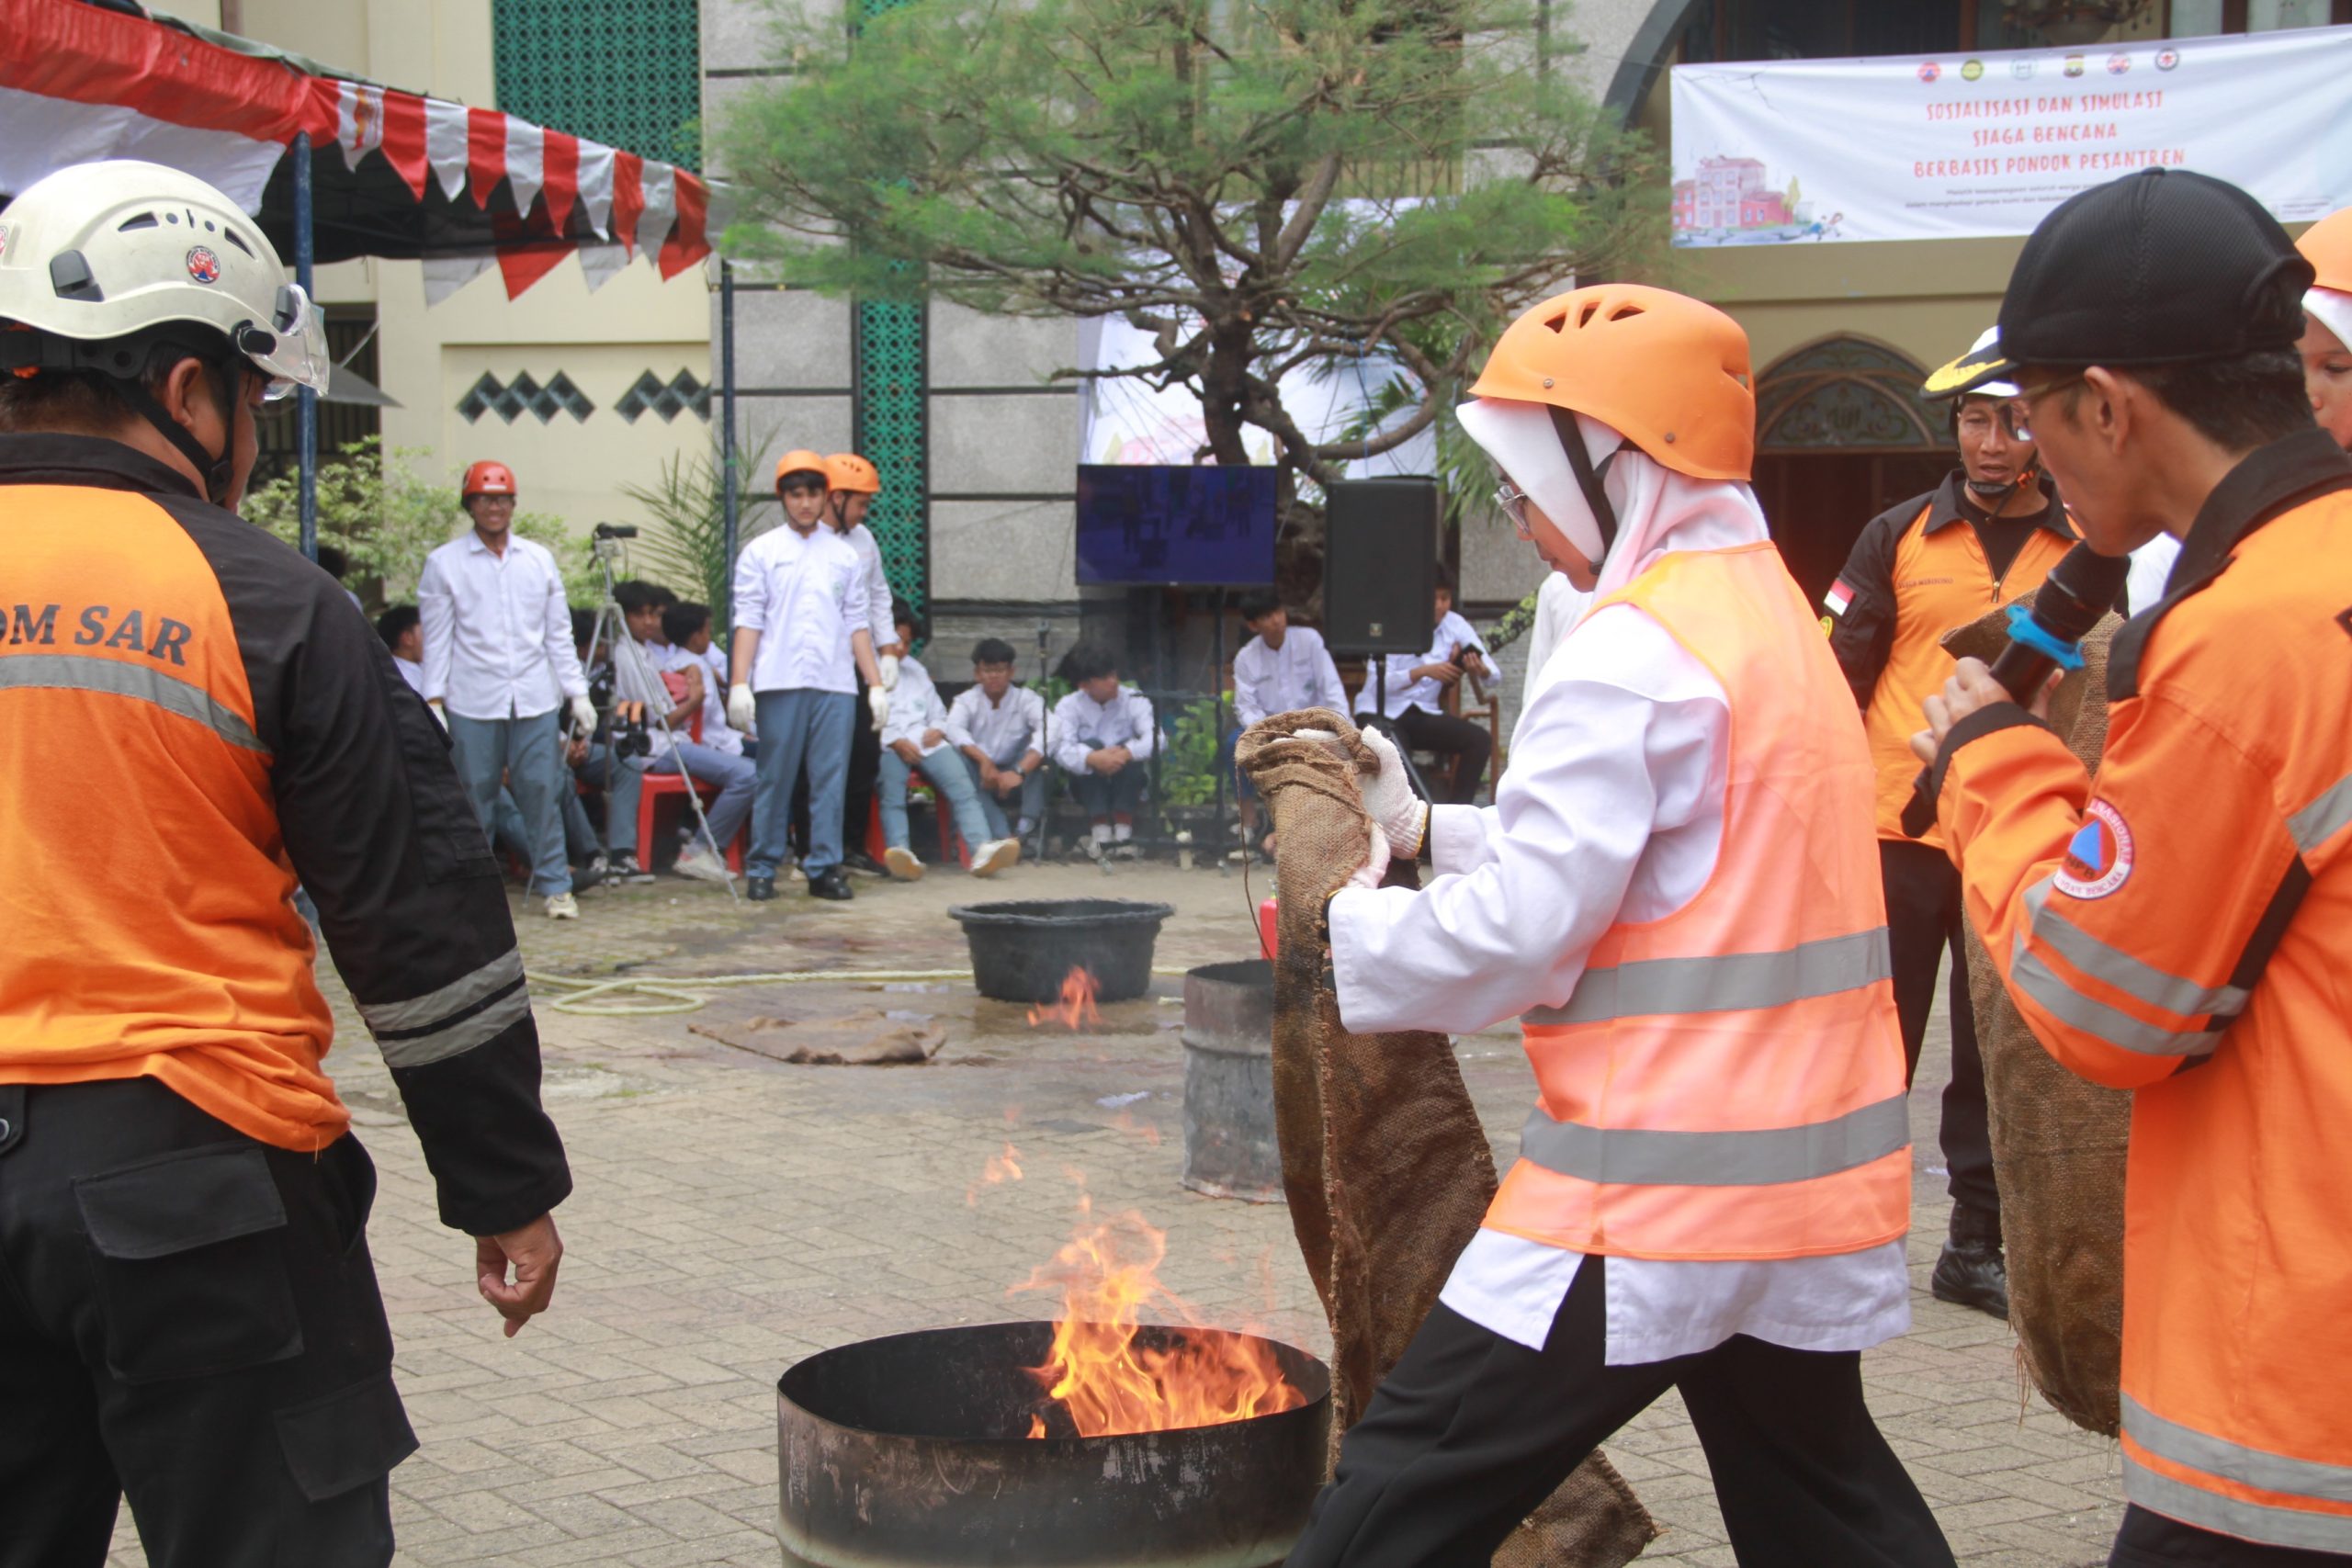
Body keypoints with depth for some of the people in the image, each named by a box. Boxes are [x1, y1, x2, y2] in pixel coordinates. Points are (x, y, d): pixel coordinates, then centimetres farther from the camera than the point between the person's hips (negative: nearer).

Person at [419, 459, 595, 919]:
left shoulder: (540, 560, 13)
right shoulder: (444, 563, 5)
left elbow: (559, 634, 14)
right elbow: (437, 640, 3)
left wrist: (578, 693, 8)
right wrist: (434, 701, -5)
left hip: (536, 700, 2)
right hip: (473, 703, -2)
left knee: (543, 794, -2)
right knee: (475, 797, 1)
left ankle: (554, 885, 5)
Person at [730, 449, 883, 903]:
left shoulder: (844, 554, 16)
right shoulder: (761, 552, 8)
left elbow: (857, 624, 15)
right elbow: (748, 621, 1)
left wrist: (876, 684, 9)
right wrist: (739, 683, -9)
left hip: (836, 683, 2)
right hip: (780, 683, -2)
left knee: (831, 779, 0)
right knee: (775, 779, -1)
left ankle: (825, 868, 6)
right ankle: (762, 870, 6)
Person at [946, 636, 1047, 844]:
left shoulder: (1026, 699, -5)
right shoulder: (966, 700, -2)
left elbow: (1048, 732, -26)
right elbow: (954, 730, -24)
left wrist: (1019, 771, -41)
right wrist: (983, 760, -41)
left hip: (1014, 780, 0)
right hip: (982, 780, 0)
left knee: (1034, 741, -24)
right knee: (958, 755, -30)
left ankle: (1025, 827, -32)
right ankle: (1002, 835, -43)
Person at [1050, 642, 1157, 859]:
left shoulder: (1134, 700, -6)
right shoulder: (1068, 706, -7)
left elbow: (1154, 739, -21)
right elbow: (1062, 751, -23)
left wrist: (1126, 752, -41)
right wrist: (1093, 758, -43)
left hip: (1124, 784, 1)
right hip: (1088, 784, 0)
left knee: (1130, 749, -28)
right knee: (1091, 745, -28)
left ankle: (1123, 830, -34)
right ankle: (1100, 831, -36)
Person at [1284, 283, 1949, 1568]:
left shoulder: (1634, 649, -16)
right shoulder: (1767, 610, 14)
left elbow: (1524, 930, -18)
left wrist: (1342, 928, -3)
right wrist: (1424, 829, 13)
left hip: (1659, 1184, -10)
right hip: (1807, 1169, 10)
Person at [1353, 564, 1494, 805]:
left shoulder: (1456, 625, 2)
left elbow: (1493, 675, -6)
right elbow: (1379, 682, -22)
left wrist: (1481, 670, -31)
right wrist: (1424, 671, -37)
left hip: (1424, 714, 4)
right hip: (1381, 713, -4)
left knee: (1480, 739, -18)